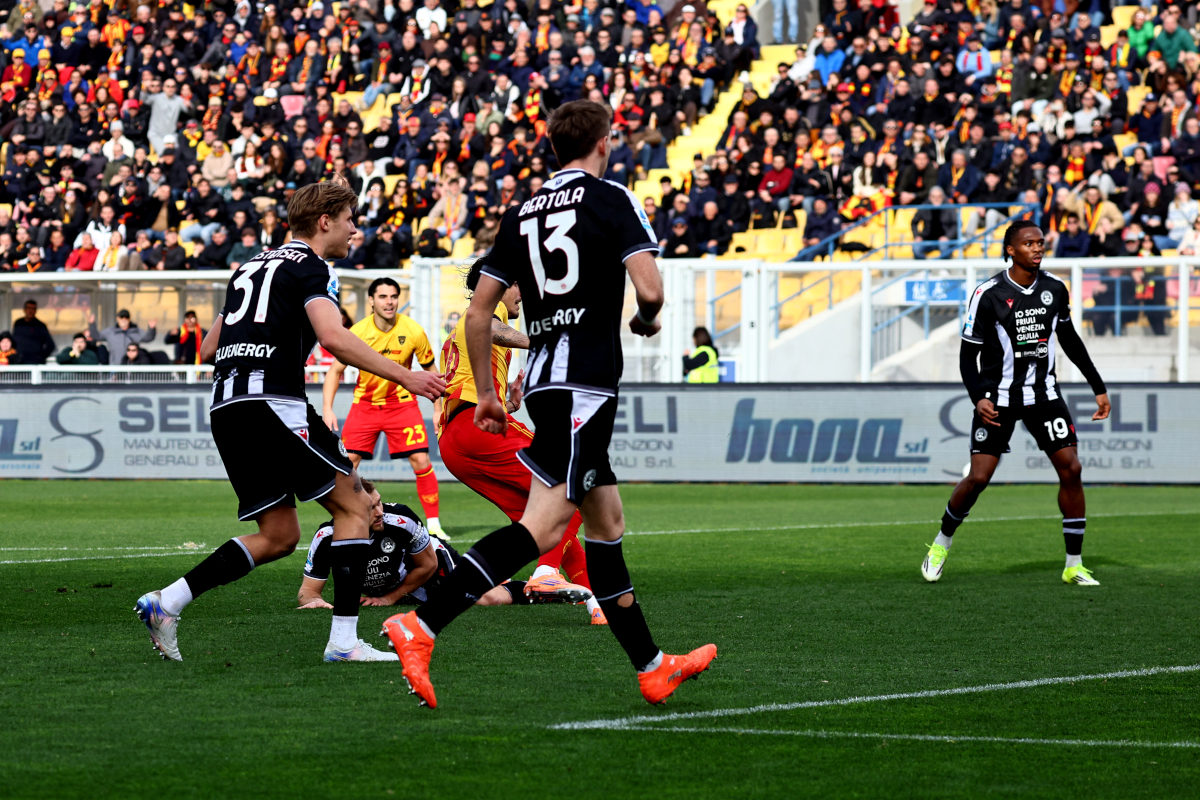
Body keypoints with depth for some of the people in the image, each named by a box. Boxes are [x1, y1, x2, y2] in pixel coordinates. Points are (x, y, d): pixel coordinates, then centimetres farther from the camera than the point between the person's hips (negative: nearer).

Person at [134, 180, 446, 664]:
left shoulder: (252, 267, 25)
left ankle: (165, 602, 1)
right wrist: (405, 377, -15)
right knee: (355, 507, 1)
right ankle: (344, 639, -7)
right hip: (272, 401, -8)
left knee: (279, 536, 12)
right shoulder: (310, 268, -1)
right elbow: (333, 338, -18)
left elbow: (209, 349, 27)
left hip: (225, 406, 8)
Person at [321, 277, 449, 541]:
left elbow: (431, 369, 2)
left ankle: (433, 524, 0)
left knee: (421, 461, -11)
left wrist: (438, 409, 1)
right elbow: (335, 370, -6)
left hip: (401, 403, 0)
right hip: (365, 403, 0)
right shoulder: (357, 333, -15)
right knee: (346, 463, -8)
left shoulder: (413, 331, -13)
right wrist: (327, 408, -17)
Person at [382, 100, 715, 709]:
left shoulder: (521, 213, 13)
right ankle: (421, 626, -28)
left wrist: (486, 392, 20)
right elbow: (649, 289, -14)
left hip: (543, 380, 8)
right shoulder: (612, 200, -4)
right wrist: (646, 321, 9)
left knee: (606, 522, 15)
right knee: (543, 524, -14)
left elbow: (479, 310, 11)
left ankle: (652, 667, 21)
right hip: (586, 384, -8)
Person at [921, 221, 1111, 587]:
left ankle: (1074, 565, 1)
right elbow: (968, 354, -8)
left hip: (1044, 393, 4)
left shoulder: (1055, 289, 2)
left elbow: (1069, 339, 17)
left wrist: (1098, 387, 17)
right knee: (978, 477, -9)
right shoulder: (988, 295, -12)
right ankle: (942, 544, 18)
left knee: (1071, 468, -8)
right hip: (998, 397, -4)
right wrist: (979, 398, -23)